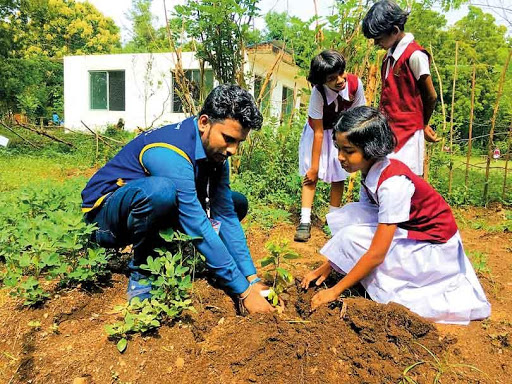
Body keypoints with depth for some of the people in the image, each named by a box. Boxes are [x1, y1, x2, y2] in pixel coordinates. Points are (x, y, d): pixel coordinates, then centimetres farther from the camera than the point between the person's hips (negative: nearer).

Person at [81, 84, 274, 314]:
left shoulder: (216, 153, -6)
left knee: (237, 204, 2)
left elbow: (226, 217, -7)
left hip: (151, 210, 8)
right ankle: (140, 273, -15)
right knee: (161, 190, -41)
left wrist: (252, 279, -12)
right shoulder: (170, 154, -32)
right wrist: (244, 291, -29)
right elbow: (199, 229, -33)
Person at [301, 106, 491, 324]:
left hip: (435, 247, -8)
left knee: (350, 238, -24)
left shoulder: (392, 183, -31)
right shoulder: (371, 170, -7)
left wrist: (335, 291, -23)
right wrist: (326, 267, -3)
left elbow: (377, 254, -30)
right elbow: (359, 218, 0)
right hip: (410, 231, 8)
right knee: (342, 218, -9)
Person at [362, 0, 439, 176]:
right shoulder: (389, 55, 12)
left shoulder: (414, 55, -12)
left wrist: (423, 125, 10)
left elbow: (431, 96, -5)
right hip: (388, 130, 7)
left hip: (407, 133, -7)